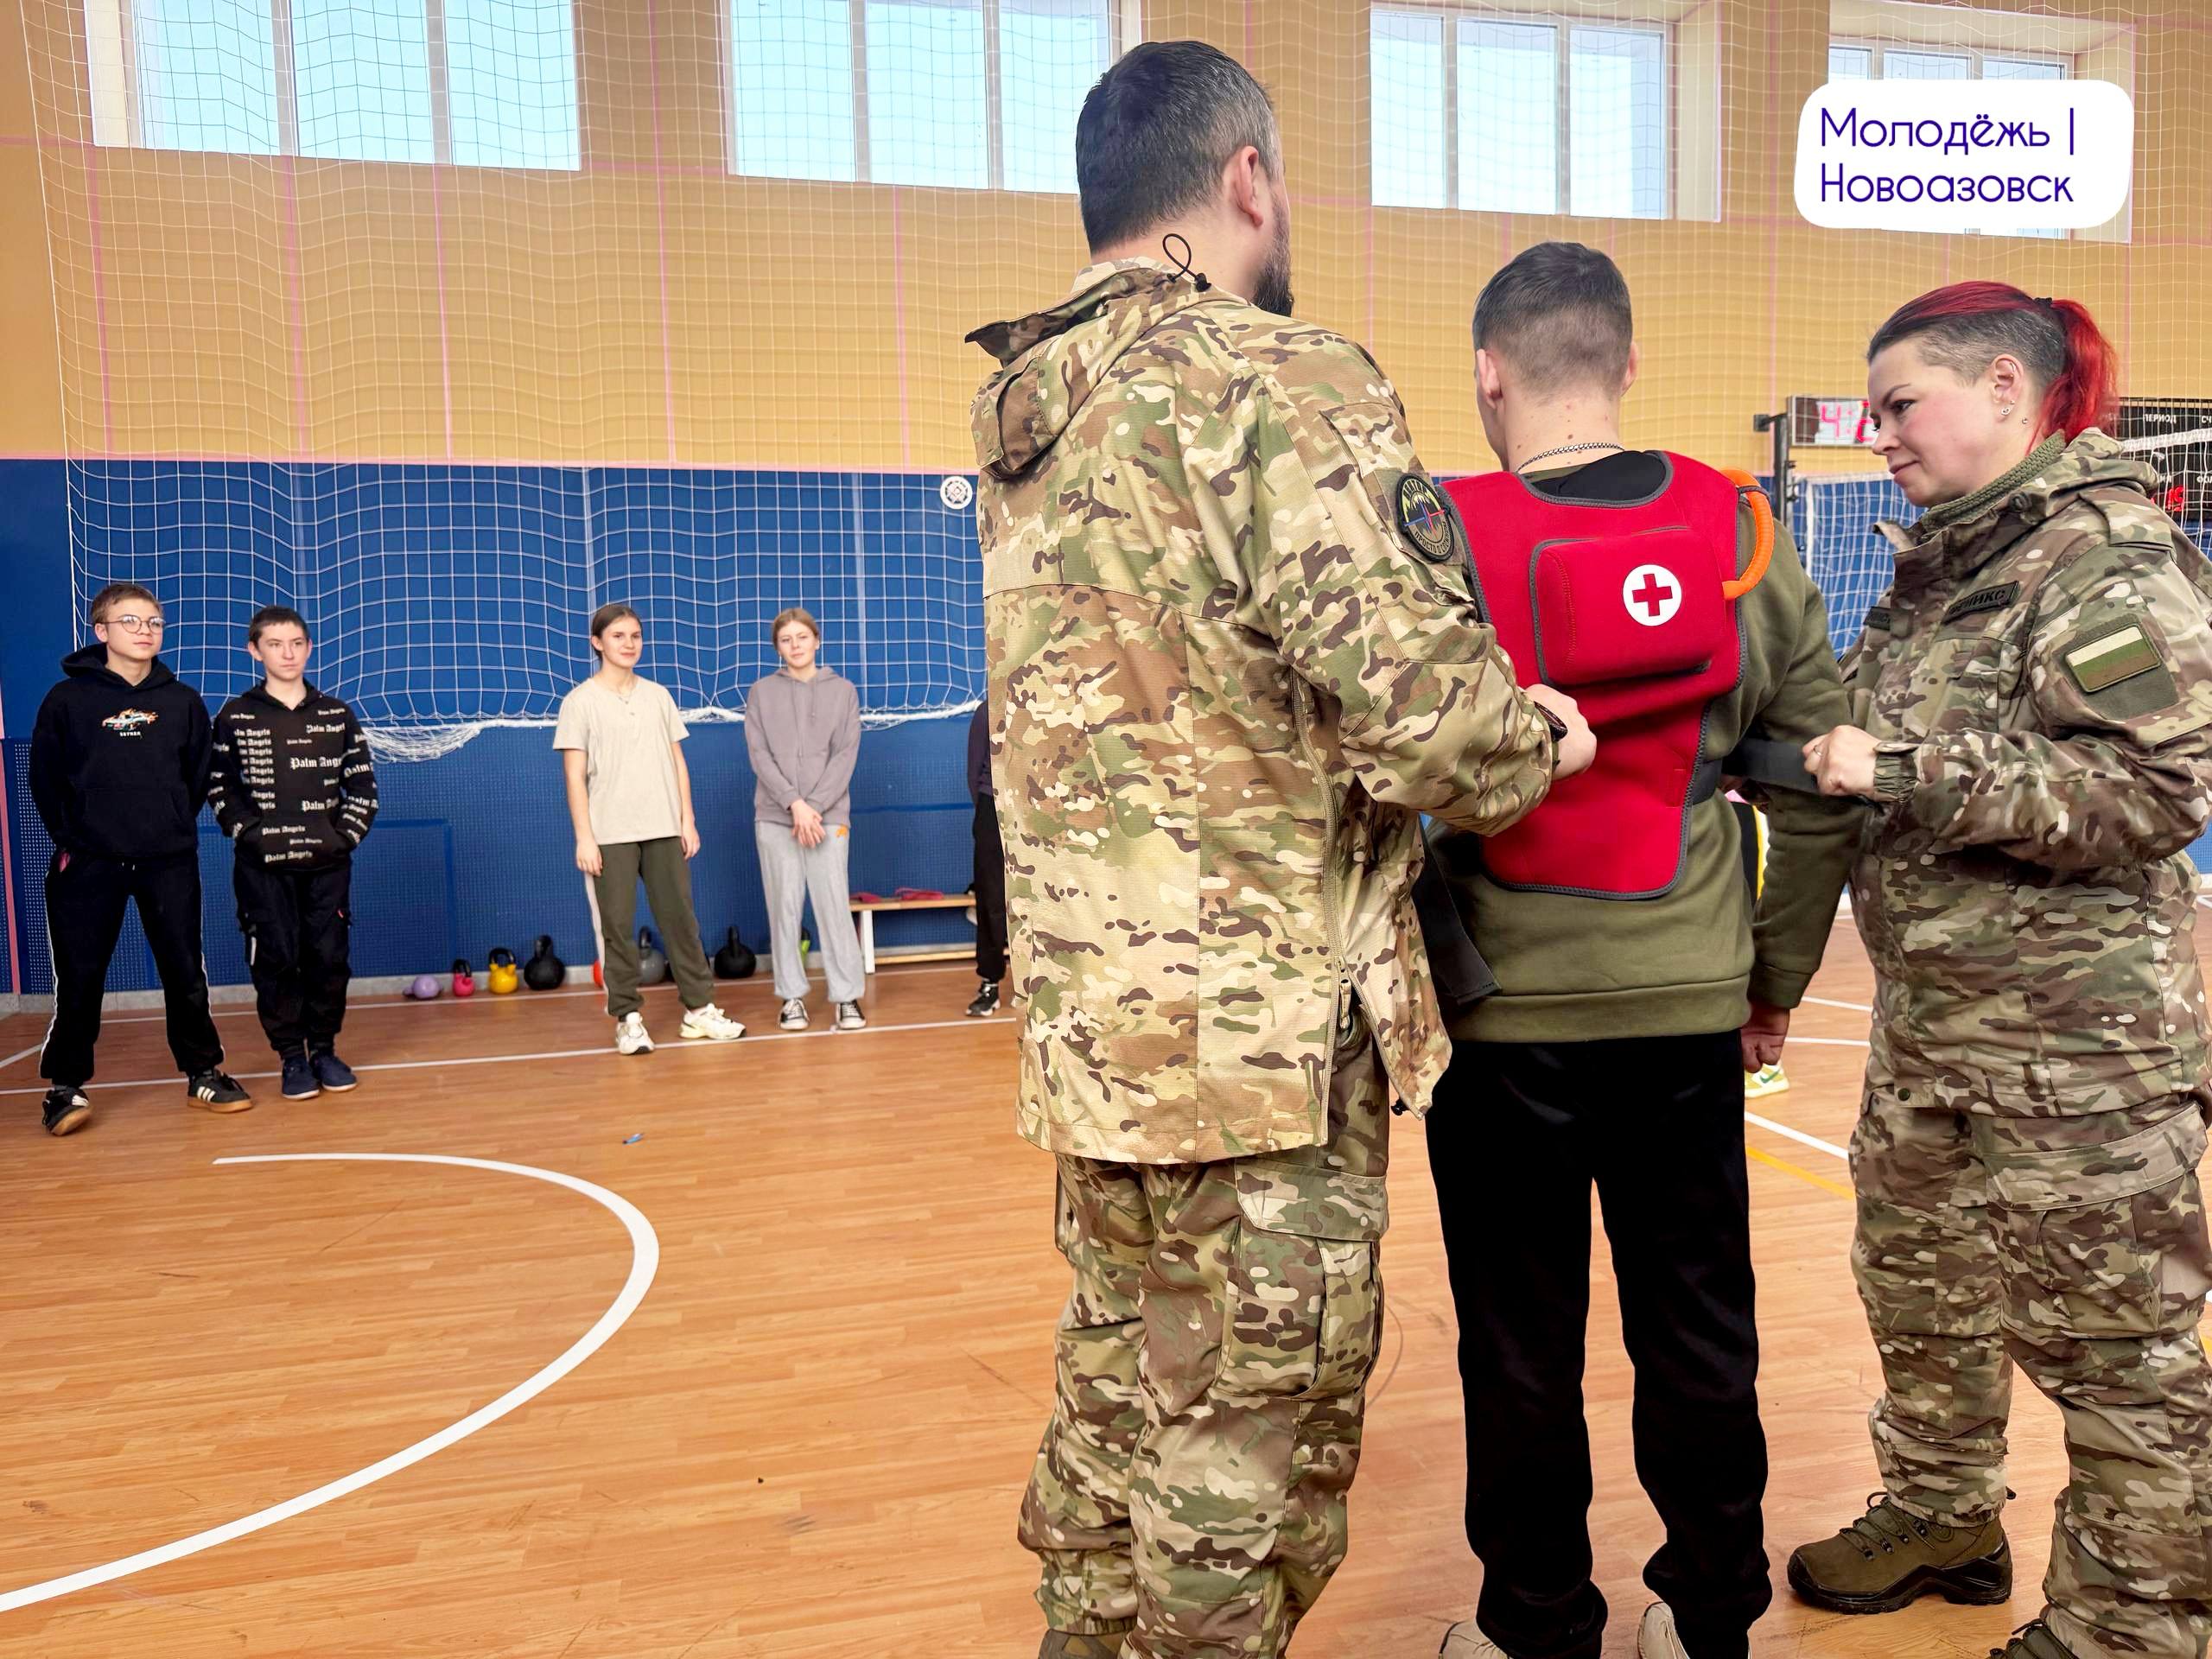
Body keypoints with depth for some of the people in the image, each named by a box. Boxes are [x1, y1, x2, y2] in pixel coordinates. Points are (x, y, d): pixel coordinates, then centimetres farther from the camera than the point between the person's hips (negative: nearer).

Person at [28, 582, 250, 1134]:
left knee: (185, 972, 6)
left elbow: (198, 775, 10)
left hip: (170, 861, 2)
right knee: (79, 977, 3)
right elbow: (44, 777, 3)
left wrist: (178, 828, 4)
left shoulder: (183, 701, 5)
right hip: (90, 863, -2)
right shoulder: (68, 698, -1)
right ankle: (66, 1086, 14)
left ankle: (202, 1072, 19)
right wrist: (68, 837, 0)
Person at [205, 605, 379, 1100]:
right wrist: (247, 831, -7)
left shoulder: (337, 714, 8)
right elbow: (218, 784, 3)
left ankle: (324, 1049, 16)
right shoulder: (235, 716, 2)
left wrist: (349, 832, -2)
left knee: (329, 956, 2)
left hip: (327, 861, 2)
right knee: (276, 959, -2)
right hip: (263, 864, -1)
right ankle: (292, 1056, 8)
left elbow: (363, 783, 9)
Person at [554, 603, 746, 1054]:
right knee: (617, 926, 0)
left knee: (680, 919, 6)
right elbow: (574, 776, -4)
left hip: (664, 830, 3)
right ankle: (628, 1019, 8)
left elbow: (677, 762, 13)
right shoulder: (580, 702, -1)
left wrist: (687, 820, 6)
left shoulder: (658, 695, 11)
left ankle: (699, 1009, 13)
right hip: (611, 835, -3)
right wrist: (584, 838, -10)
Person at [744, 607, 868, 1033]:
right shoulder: (761, 693, 7)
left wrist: (814, 807, -12)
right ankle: (792, 996, 10)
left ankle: (846, 996, 2)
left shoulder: (843, 690, 7)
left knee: (834, 906, -4)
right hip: (774, 818, 1)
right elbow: (759, 755, -1)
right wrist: (794, 804, -13)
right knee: (784, 907, 2)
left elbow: (846, 755, -1)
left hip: (830, 816, -1)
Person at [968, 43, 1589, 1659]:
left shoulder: (1025, 409, 11)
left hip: (1095, 1023, 8)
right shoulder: (1282, 383, -14)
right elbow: (1414, 706, -23)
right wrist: (1532, 746, -1)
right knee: (1246, 1471, 7)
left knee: (1119, 1414, 22)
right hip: (1264, 1037, -8)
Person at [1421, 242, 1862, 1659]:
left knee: (1523, 1346, 11)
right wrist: (1777, 979, 14)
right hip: (1690, 1009, 3)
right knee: (1700, 1332, 16)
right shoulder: (1740, 535, -1)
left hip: (1505, 1011, -3)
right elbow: (1820, 786, 3)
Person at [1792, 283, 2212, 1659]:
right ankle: (1942, 1517, 41)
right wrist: (1824, 750, 0)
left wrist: (1905, 768, -24)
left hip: (2076, 1047, -9)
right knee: (1918, 1287, 21)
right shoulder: (1948, 562, 11)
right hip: (1931, 1021, 9)